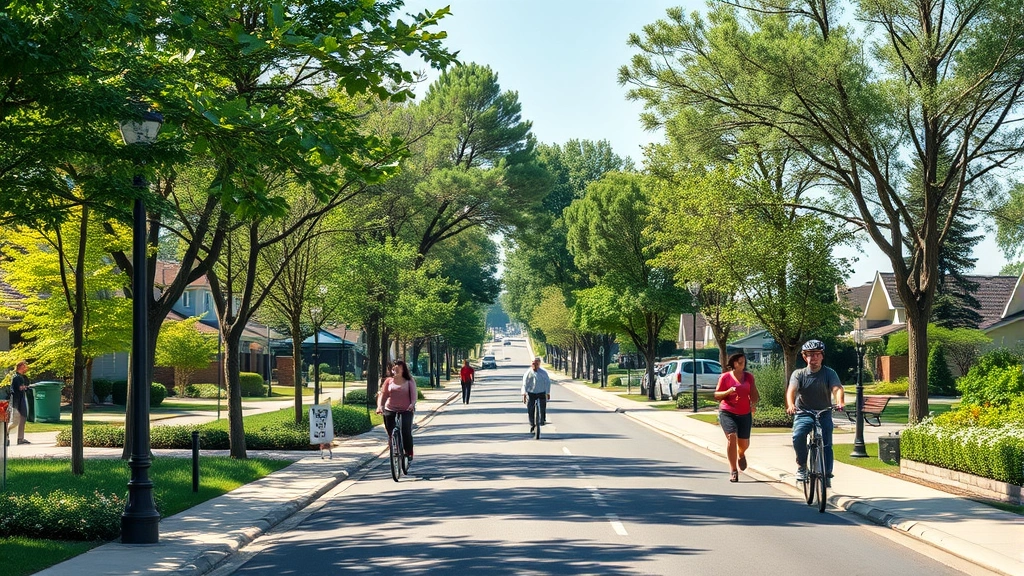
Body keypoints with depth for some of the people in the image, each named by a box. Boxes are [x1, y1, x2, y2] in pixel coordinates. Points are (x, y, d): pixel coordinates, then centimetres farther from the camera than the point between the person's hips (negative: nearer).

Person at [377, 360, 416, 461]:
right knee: (391, 434, 0)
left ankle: (409, 453, 0)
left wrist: (412, 404, -23)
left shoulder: (409, 381, 7)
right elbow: (382, 394, 5)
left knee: (406, 432, -15)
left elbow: (413, 394, -3)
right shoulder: (389, 381, 10)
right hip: (390, 411, 2)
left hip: (405, 411, -2)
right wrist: (380, 406, -12)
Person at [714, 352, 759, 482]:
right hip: (727, 412, -3)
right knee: (732, 437, -20)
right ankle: (733, 471, -12)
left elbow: (754, 394, 10)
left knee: (744, 443, 5)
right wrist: (728, 392, -15)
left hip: (745, 414, 3)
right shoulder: (725, 377, 1)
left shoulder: (748, 377, 9)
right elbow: (716, 395, 4)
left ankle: (741, 455, 45)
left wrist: (753, 404, -11)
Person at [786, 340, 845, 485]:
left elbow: (837, 389, -19)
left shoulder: (829, 373, -2)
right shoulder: (799, 374, -1)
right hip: (803, 413, -1)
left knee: (826, 444, -11)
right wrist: (790, 405, -41)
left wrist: (840, 402, -43)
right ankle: (802, 466, -7)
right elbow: (791, 390, -19)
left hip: (824, 414, 1)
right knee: (798, 436, -27)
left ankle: (827, 475, 6)